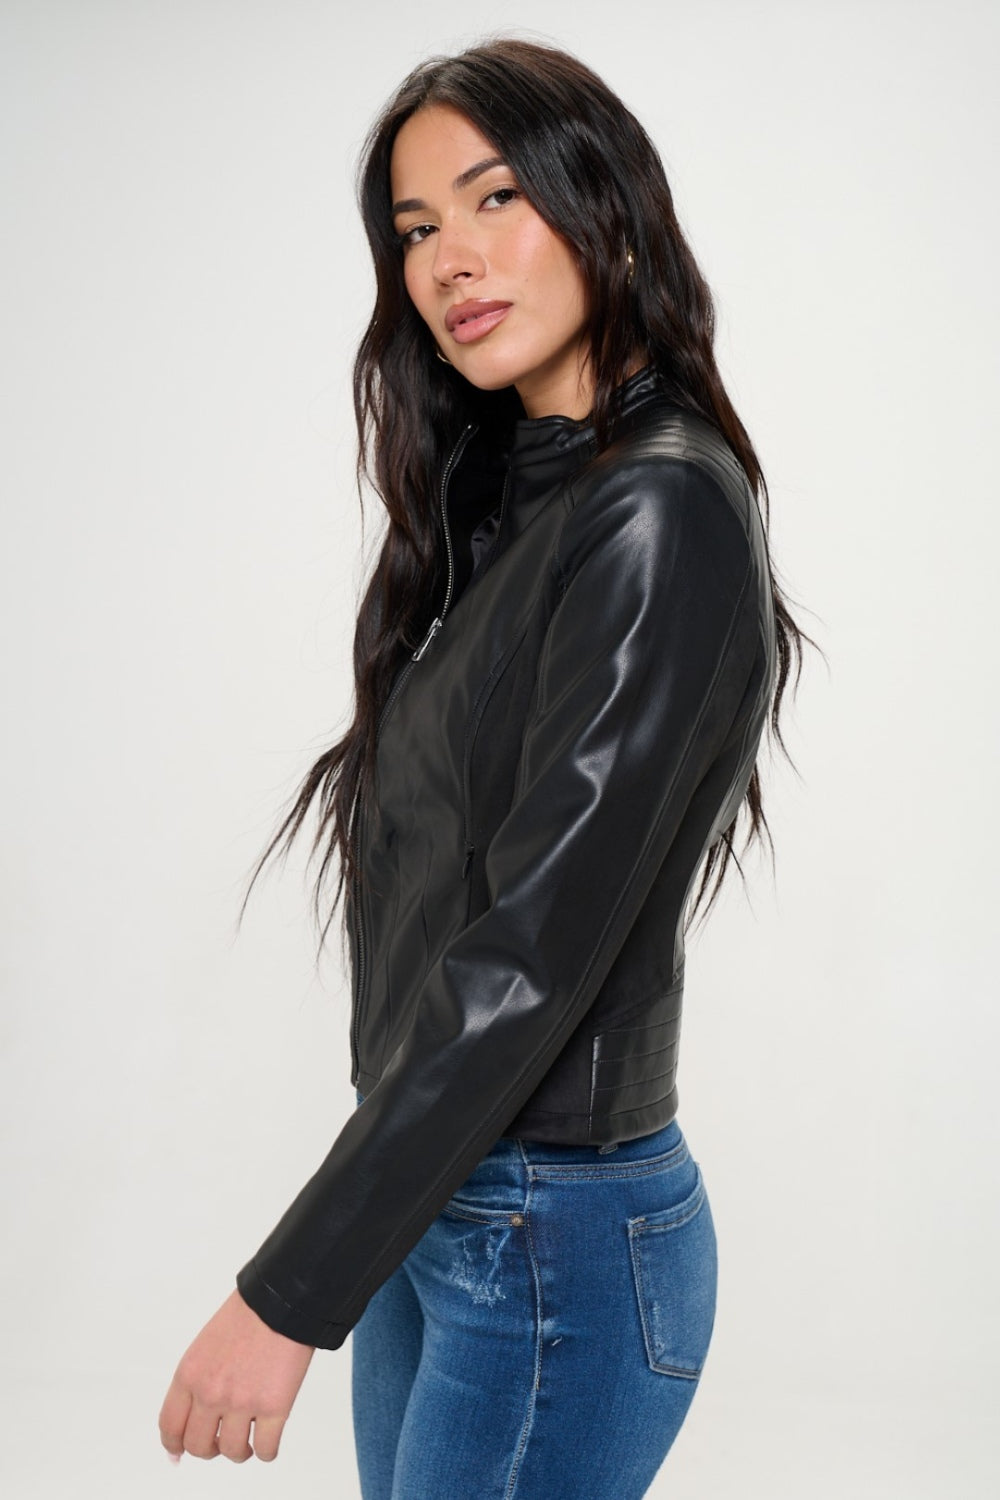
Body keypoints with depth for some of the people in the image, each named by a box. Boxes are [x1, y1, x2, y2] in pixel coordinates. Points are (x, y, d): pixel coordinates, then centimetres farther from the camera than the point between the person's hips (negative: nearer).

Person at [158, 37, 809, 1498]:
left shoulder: (665, 514, -19)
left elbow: (534, 951, -23)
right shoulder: (505, 501, 9)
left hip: (557, 1232, -8)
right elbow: (446, 901, 10)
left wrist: (291, 1294, -20)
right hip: (431, 1193, 8)